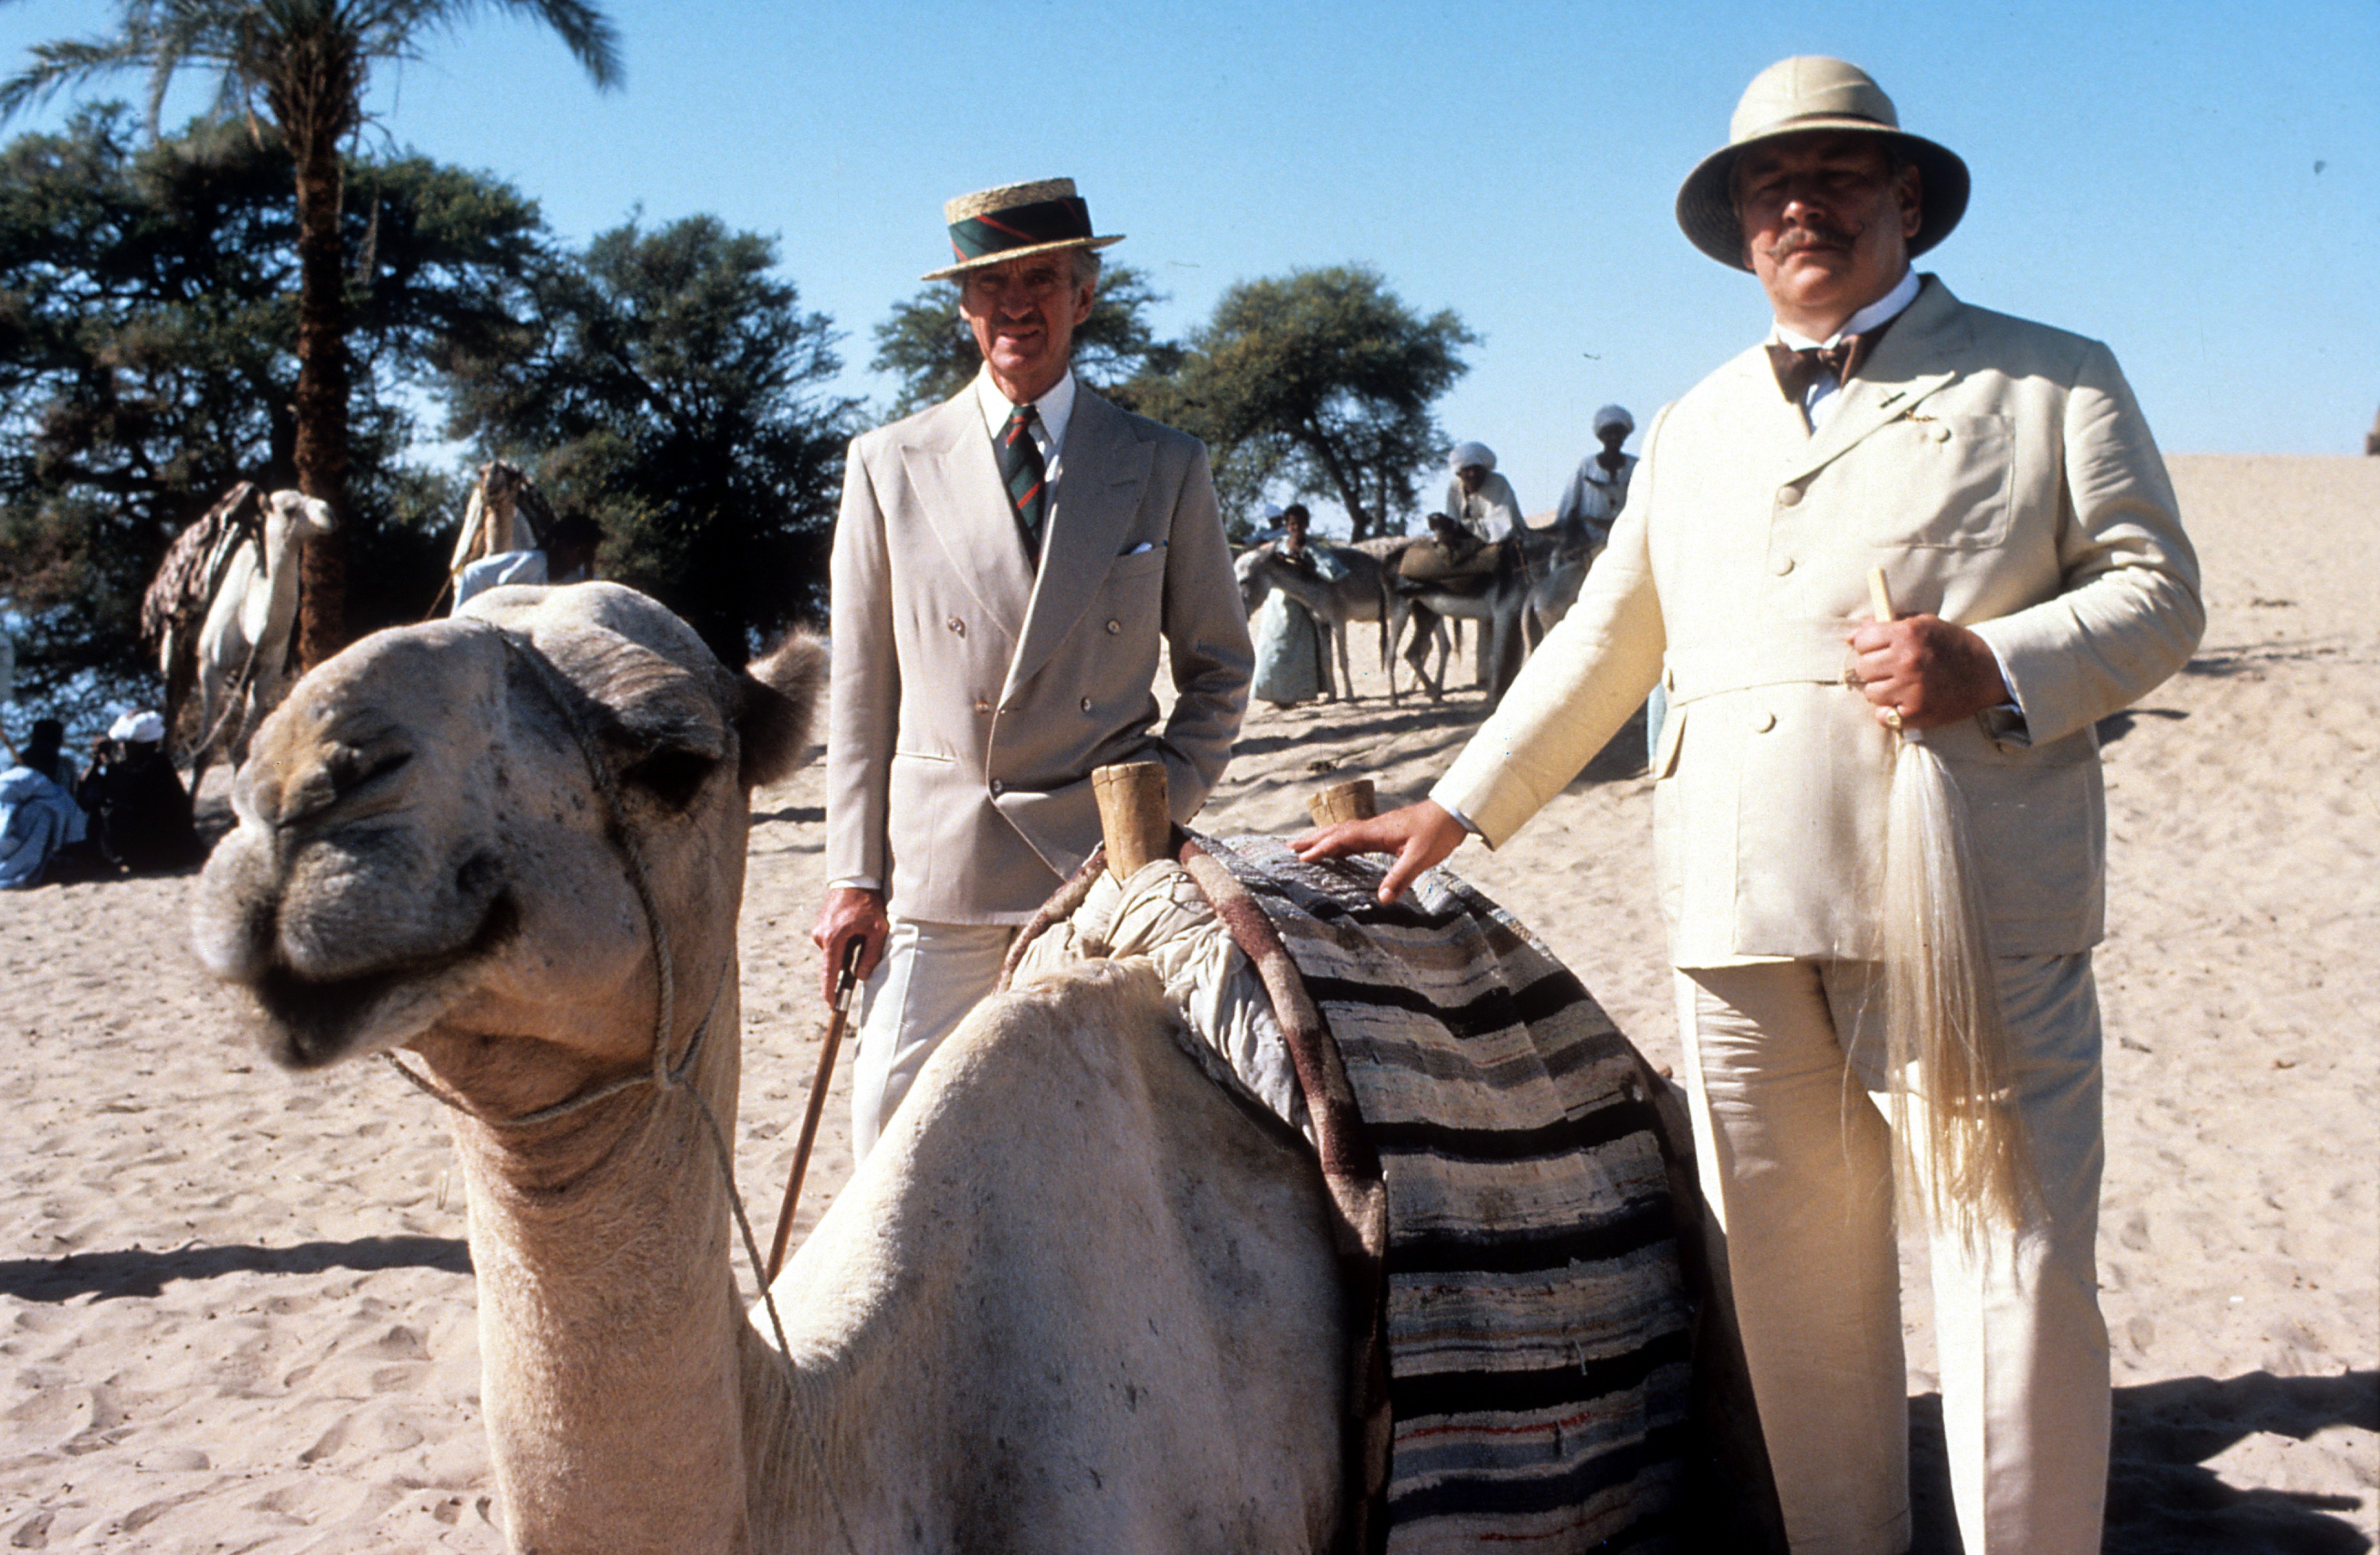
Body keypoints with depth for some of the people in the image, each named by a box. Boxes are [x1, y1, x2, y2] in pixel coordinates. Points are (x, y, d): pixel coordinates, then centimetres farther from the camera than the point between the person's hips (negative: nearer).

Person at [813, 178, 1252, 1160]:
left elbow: (1219, 667, 13)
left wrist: (1165, 806, -1)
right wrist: (855, 876, 2)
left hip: (1107, 861, 0)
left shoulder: (1166, 469, 7)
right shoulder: (888, 467, 6)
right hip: (939, 870, 0)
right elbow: (861, 691, 7)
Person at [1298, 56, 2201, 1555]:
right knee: (1791, 1287, 8)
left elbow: (2156, 590, 3)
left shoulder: (2051, 382, 9)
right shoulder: (1694, 433, 22)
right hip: (1744, 923, 4)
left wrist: (1995, 669, -16)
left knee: (2018, 1279, -6)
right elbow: (1601, 648, 24)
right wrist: (1454, 810, 19)